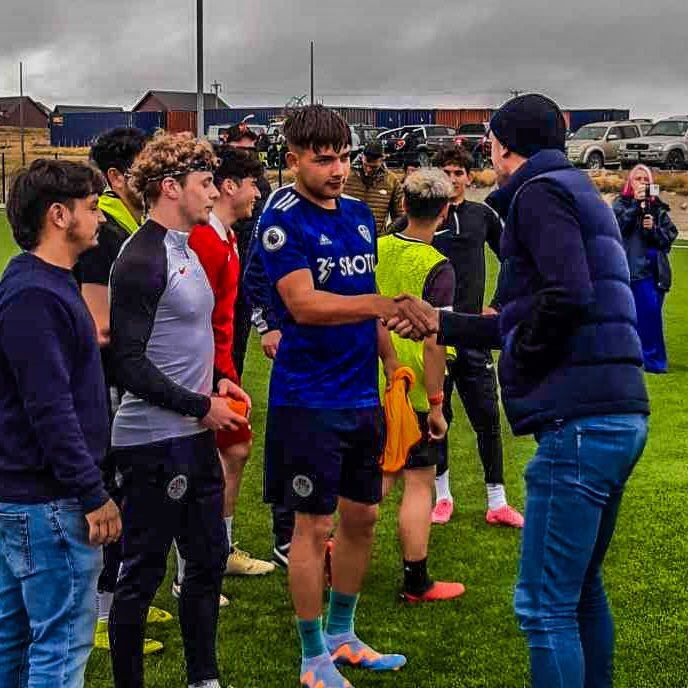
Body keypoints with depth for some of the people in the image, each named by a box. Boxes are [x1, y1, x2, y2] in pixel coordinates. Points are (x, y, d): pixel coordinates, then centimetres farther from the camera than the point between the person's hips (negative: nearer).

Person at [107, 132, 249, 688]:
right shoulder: (141, 260, -17)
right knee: (142, 573, 2)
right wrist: (201, 406, -16)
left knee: (209, 558, 18)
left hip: (194, 437, 10)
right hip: (155, 442, -10)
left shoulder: (185, 250, 12)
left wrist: (214, 381, 7)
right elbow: (129, 363, -21)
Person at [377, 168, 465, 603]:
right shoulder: (437, 267, -16)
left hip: (373, 385, 6)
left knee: (384, 473, 22)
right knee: (420, 483, 5)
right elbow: (432, 342, -20)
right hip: (413, 391, -6)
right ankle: (416, 583, 14)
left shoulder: (377, 249, 1)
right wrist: (435, 404, -14)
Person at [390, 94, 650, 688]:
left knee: (545, 605, -6)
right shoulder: (580, 192, 25)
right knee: (583, 589, 21)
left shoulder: (539, 191, -5)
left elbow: (568, 295, -23)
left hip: (579, 419, -10)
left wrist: (518, 361, -8)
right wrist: (440, 323, 30)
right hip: (621, 414, 10)